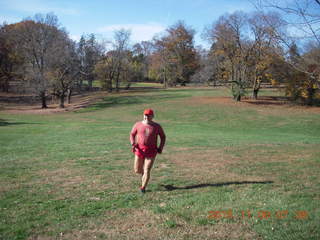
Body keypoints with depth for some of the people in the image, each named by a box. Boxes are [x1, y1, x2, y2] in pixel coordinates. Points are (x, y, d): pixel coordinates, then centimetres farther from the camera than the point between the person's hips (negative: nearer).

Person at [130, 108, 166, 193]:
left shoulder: (157, 126, -2)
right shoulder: (138, 124, 0)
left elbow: (163, 136, 9)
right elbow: (132, 134, 10)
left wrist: (160, 147, -3)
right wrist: (133, 144, -7)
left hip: (151, 151, -2)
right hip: (140, 150, 2)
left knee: (147, 171, -6)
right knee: (137, 170, 8)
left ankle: (143, 188, 12)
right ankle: (143, 173, 44)